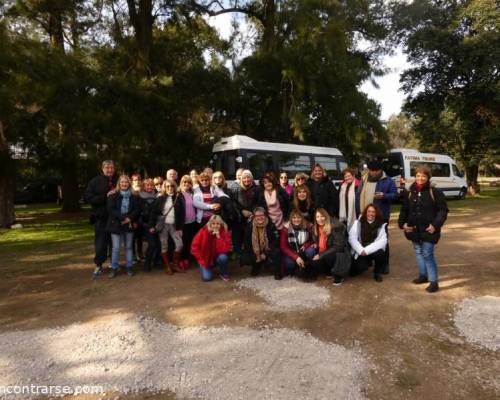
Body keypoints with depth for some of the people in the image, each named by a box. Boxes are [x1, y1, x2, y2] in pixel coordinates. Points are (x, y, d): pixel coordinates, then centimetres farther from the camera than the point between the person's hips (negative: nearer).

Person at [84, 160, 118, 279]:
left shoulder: (118, 181, 6)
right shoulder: (95, 181, 0)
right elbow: (88, 197, -9)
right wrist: (106, 196, -17)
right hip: (101, 217, -2)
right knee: (100, 242, 1)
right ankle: (98, 266, 11)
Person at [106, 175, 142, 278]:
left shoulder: (134, 196, 4)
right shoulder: (113, 196, 0)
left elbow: (137, 209, 0)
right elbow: (111, 209, -8)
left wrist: (129, 218, -14)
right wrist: (123, 218, -17)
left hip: (129, 225, 2)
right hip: (116, 224, -1)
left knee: (129, 247, 10)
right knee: (116, 248, 1)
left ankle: (129, 267, 19)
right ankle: (114, 268, 13)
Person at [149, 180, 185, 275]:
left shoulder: (178, 198, 3)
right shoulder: (160, 199, 0)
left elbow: (182, 214, 3)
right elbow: (154, 212, -1)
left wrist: (180, 227, -1)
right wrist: (152, 225, -7)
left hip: (174, 225, 2)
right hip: (162, 225, -1)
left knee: (179, 245, -5)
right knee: (164, 246, 4)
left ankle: (175, 264, 14)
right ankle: (167, 267, 17)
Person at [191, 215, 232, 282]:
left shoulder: (225, 232, -17)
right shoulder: (203, 231, -18)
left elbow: (226, 249, -27)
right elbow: (195, 247, -12)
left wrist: (218, 237, -34)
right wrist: (201, 260, -15)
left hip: (217, 257, 1)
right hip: (205, 259, 0)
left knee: (223, 257, -33)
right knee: (207, 277, -19)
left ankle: (224, 274, -2)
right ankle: (204, 268, 18)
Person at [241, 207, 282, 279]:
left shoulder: (271, 225, -15)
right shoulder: (249, 226, -8)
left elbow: (275, 241, -15)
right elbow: (247, 243, -4)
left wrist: (265, 254, -23)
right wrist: (255, 256, -13)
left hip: (268, 251, -2)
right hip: (255, 252, 3)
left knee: (276, 252, -34)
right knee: (244, 259, -21)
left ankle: (277, 272, -7)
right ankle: (257, 267, 14)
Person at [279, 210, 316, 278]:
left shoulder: (308, 226, -12)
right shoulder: (286, 228, -15)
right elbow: (283, 247, -17)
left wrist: (306, 245, -21)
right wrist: (296, 257, -29)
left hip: (303, 252, 2)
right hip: (291, 253, -2)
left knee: (311, 251, -30)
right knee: (289, 263, -32)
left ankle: (303, 269, -7)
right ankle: (292, 270, 5)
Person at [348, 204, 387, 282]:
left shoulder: (381, 225, -1)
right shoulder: (357, 223, 0)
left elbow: (382, 241, -13)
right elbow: (352, 239, -8)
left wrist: (367, 250, -24)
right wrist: (361, 250, -23)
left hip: (373, 251, 1)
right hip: (360, 252, -1)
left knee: (380, 253, -32)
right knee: (362, 266, -28)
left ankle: (377, 273, -2)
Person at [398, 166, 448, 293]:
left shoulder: (435, 192, -7)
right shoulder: (409, 193, 7)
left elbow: (443, 210, -8)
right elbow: (404, 210, 13)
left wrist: (436, 225, -17)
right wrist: (403, 223, -1)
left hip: (428, 230, -5)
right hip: (414, 229, 5)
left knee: (427, 254, -6)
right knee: (418, 253, 16)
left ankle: (433, 281, 2)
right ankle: (423, 275, 32)